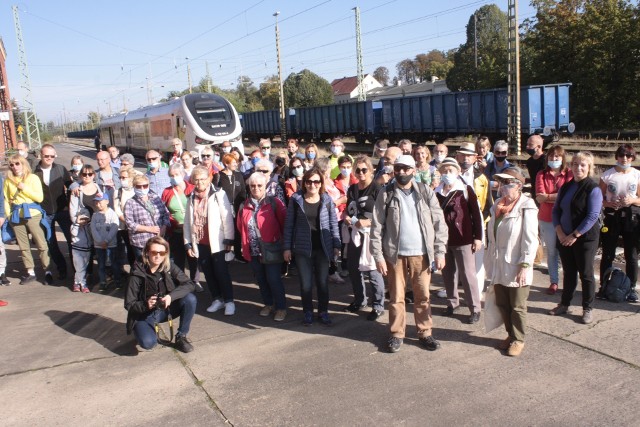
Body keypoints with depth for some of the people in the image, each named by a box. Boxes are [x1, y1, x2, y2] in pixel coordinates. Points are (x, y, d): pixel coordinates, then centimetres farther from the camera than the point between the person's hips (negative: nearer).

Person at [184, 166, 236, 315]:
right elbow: (187, 222, 10)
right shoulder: (191, 198, 10)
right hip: (200, 243, 5)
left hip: (217, 242, -5)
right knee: (208, 273, 11)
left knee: (221, 272, -2)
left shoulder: (219, 194, -6)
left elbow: (227, 218, -8)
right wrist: (188, 243, 5)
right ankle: (217, 299, 24)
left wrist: (229, 240, -11)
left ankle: (229, 301, 7)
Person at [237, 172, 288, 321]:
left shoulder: (274, 203, -7)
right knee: (260, 279, 15)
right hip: (253, 251, 5)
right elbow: (240, 226, 17)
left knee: (273, 279, -3)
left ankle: (281, 307, 13)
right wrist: (245, 243, 13)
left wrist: (284, 242, -3)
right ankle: (268, 304, 33)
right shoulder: (245, 205, 6)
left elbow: (285, 223, -6)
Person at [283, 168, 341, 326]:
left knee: (322, 282, 10)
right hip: (303, 248, -1)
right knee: (306, 283, 6)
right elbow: (289, 224, -1)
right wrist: (287, 247, -2)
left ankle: (323, 311, 26)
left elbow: (333, 224, 4)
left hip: (323, 248, 1)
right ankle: (308, 312, 24)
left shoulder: (327, 200, -2)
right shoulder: (296, 199, -4)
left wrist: (336, 245, 2)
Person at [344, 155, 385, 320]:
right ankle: (359, 301, 33)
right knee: (353, 268, 15)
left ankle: (378, 306, 8)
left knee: (373, 270, -5)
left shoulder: (376, 189, -8)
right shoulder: (352, 189, 14)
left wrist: (368, 222, -23)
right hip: (354, 233, 7)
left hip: (371, 233, -7)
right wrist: (347, 218, 4)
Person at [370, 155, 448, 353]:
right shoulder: (385, 195, -1)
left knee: (423, 296, 9)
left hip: (421, 253, 1)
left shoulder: (425, 192, 3)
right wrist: (378, 256, -8)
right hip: (395, 254, -1)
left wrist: (440, 251, -4)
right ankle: (397, 334, 21)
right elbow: (377, 227, -3)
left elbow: (439, 222, 2)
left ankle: (425, 333, 23)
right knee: (396, 296, 8)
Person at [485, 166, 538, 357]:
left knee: (517, 307, 7)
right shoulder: (498, 206, 8)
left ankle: (518, 340, 23)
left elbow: (530, 240, -16)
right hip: (498, 266, 7)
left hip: (516, 268, -7)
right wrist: (490, 262, 14)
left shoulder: (526, 208, -14)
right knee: (502, 304, 16)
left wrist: (525, 266, -19)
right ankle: (511, 335, 33)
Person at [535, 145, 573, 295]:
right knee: (551, 251, 11)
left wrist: (548, 196, -12)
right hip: (547, 219, 2)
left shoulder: (569, 174, -3)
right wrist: (560, 196, -12)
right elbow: (540, 197, -8)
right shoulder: (542, 175, 2)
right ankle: (553, 282, 21)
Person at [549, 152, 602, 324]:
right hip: (564, 237, 5)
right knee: (568, 272, 15)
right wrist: (560, 232, -5)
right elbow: (556, 210, 8)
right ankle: (564, 304, 26)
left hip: (585, 238, -5)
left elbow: (592, 216, -16)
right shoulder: (565, 187, 9)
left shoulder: (593, 189, -10)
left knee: (586, 274, 4)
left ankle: (588, 309, 16)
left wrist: (575, 235, -16)